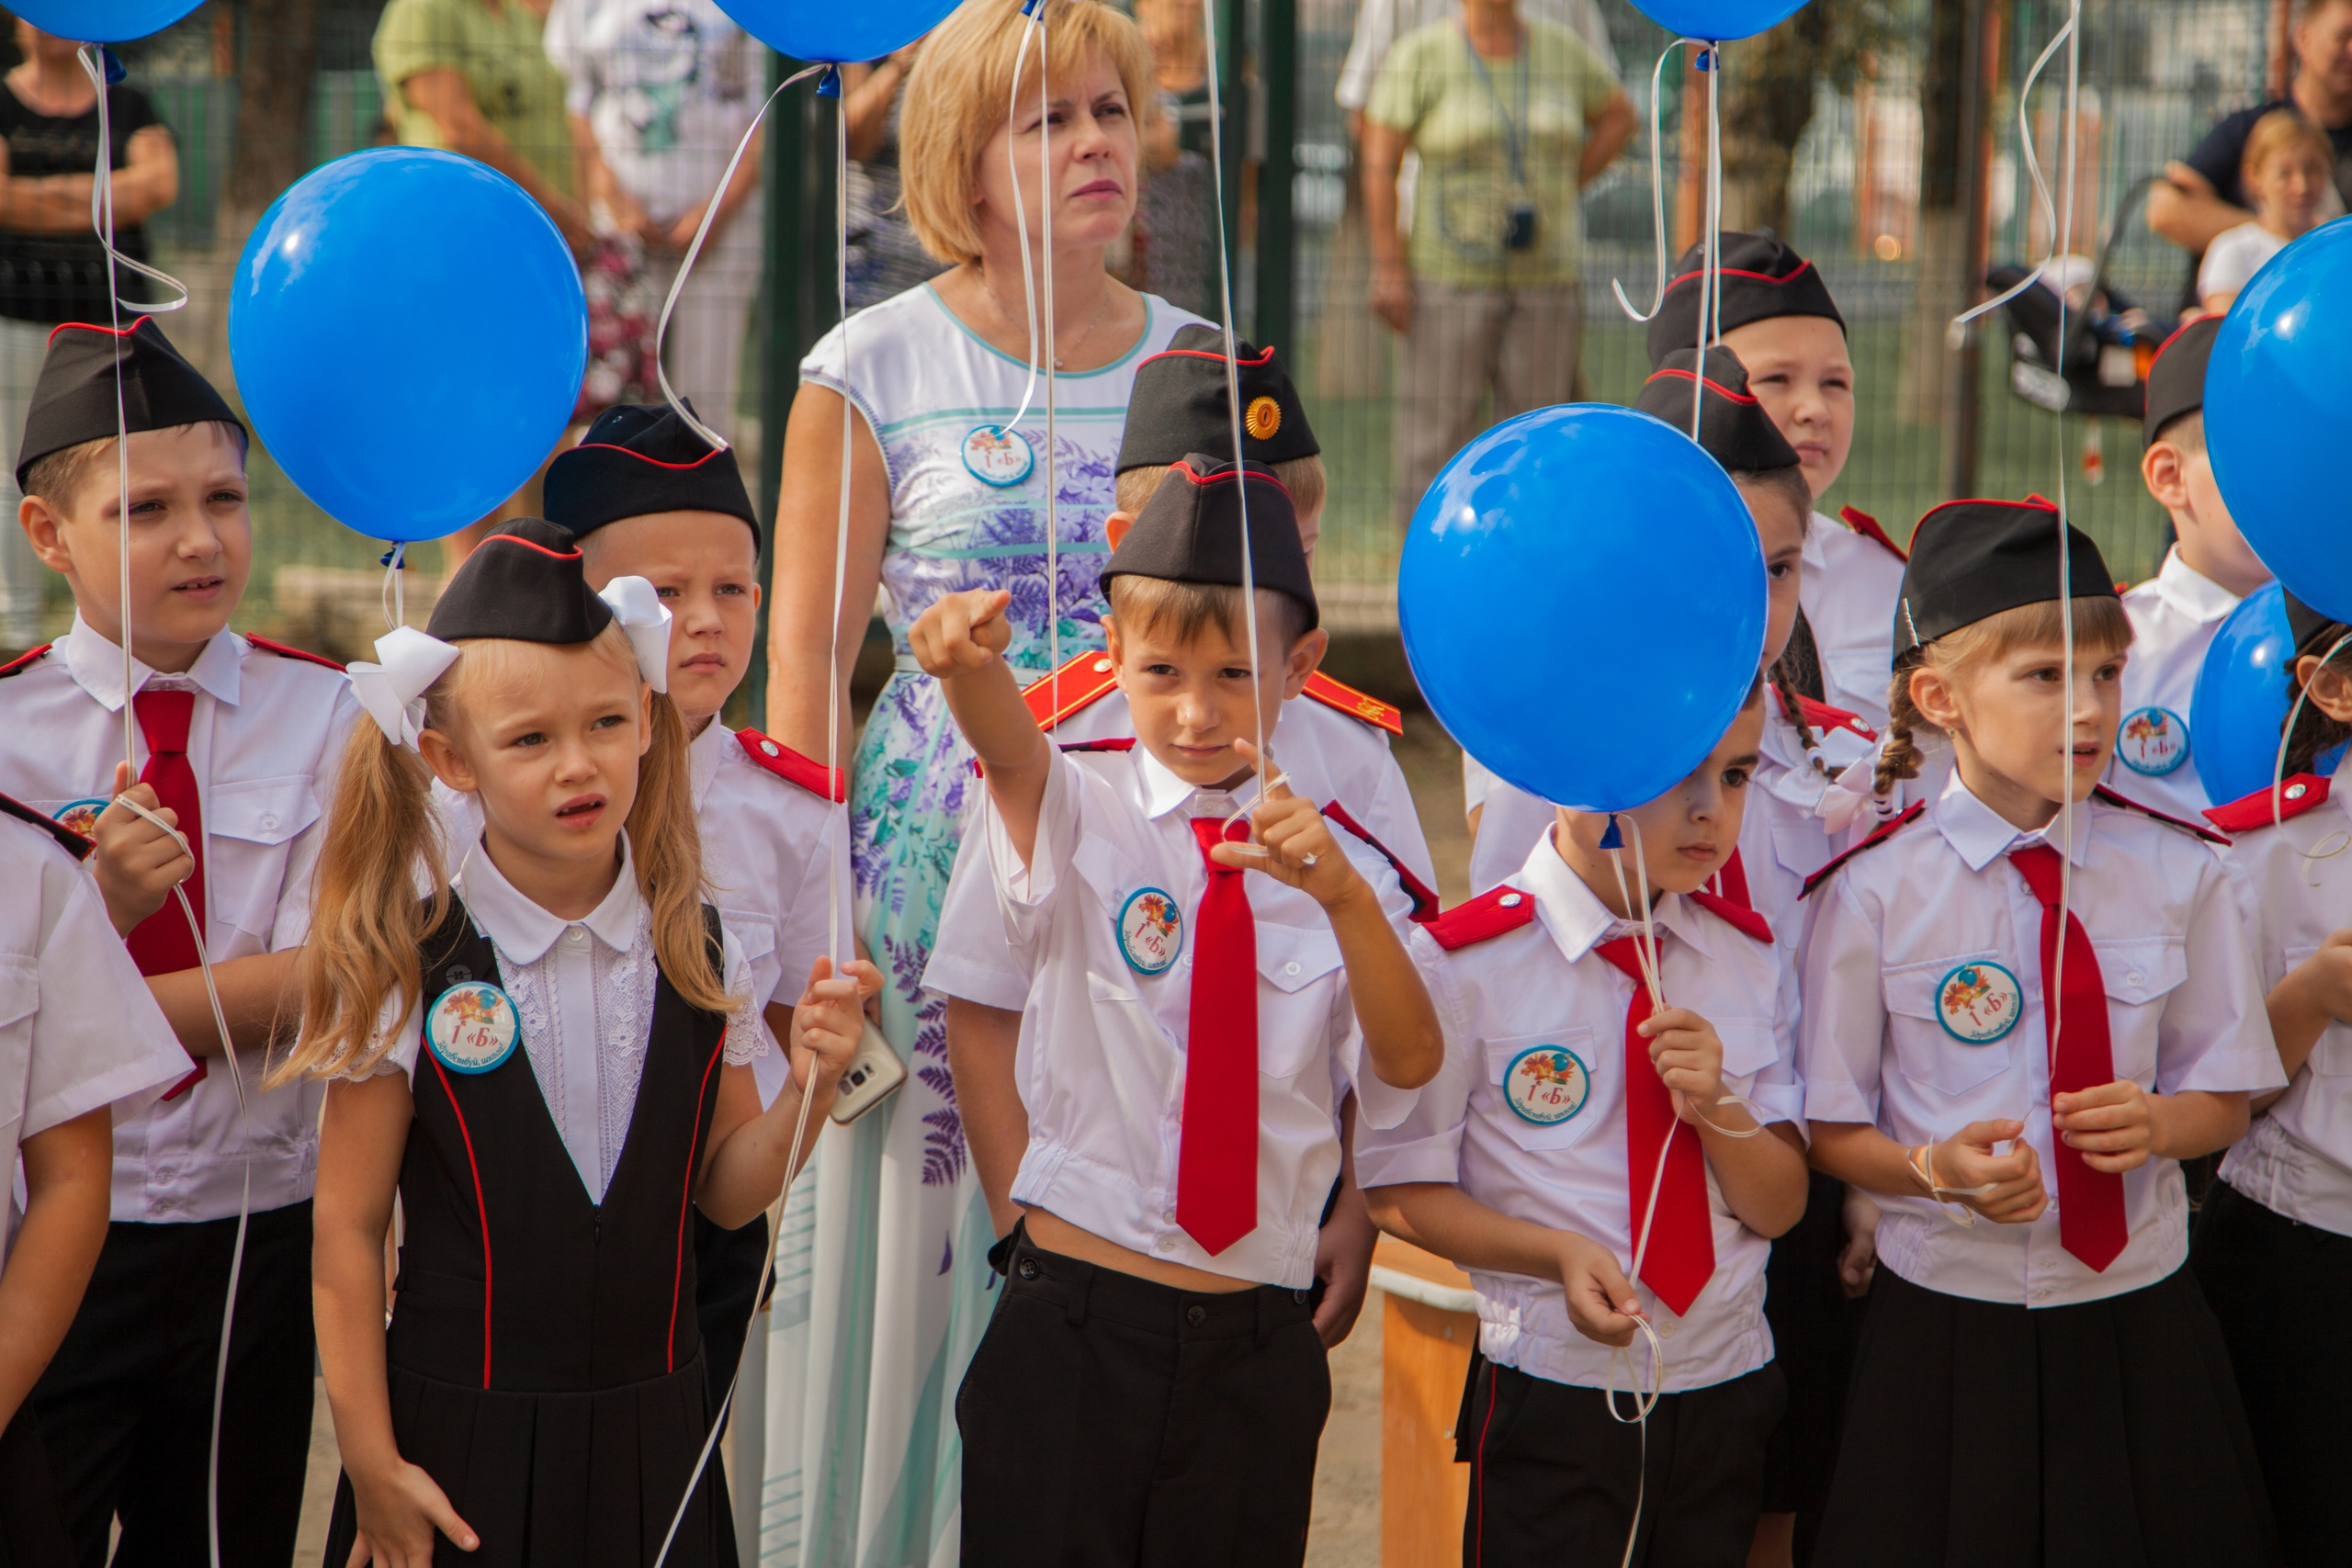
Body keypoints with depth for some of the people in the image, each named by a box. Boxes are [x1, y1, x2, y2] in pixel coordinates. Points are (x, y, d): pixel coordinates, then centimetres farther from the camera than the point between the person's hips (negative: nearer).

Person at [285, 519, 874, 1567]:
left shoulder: (699, 954, -1)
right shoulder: (407, 969, -10)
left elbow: (723, 1193, 8)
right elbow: (348, 1230, -6)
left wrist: (808, 1091, -11)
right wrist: (371, 1462, -6)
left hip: (653, 1429, 3)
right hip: (461, 1436, -3)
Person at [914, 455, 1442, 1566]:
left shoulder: (1341, 860, 5)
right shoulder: (1080, 815, -1)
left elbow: (1409, 1065, -9)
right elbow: (1009, 750, -24)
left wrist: (1342, 895, -27)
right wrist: (970, 662, -47)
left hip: (1260, 1348, 2)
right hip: (1070, 1333, -2)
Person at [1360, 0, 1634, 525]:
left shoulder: (1562, 50, 6)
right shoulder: (1420, 56, -5)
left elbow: (1618, 117, 21)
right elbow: (1379, 163, -7)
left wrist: (1563, 188, 9)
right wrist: (1388, 265, -13)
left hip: (1545, 271, 4)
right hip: (1450, 278, -4)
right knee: (1439, 425, -4)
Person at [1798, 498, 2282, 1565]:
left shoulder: (2177, 872, 0)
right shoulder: (1874, 890, -7)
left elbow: (2225, 1097, 8)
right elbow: (1830, 1129, -1)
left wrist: (2157, 1123, -14)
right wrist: (1936, 1169, -21)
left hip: (2142, 1323, 2)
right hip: (1948, 1330, -2)